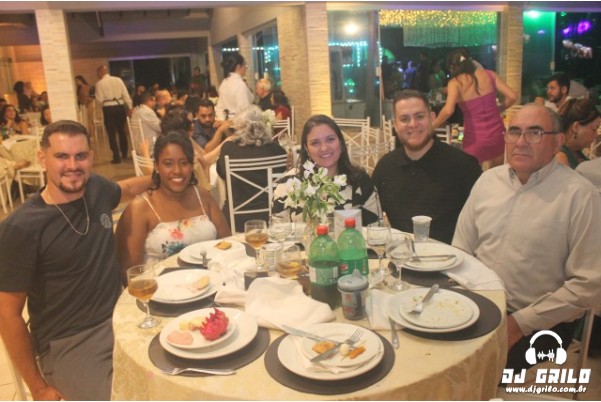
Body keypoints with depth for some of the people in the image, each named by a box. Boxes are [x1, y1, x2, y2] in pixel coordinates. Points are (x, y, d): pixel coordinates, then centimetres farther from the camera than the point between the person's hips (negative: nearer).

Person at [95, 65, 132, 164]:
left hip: (108, 108, -3)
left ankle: (117, 157, 1)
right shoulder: (118, 80, 3)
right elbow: (126, 95, 2)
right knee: (121, 131, 18)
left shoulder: (99, 83, -5)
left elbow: (100, 100, -6)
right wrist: (130, 107, 7)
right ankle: (124, 153, 30)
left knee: (111, 133, 4)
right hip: (120, 107, 4)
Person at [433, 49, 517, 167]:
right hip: (497, 133, 4)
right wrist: (498, 109, 16)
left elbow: (448, 111, -26)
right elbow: (512, 97, -2)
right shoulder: (489, 74, 2)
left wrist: (432, 126, -12)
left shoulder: (455, 83, -10)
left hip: (475, 139, -4)